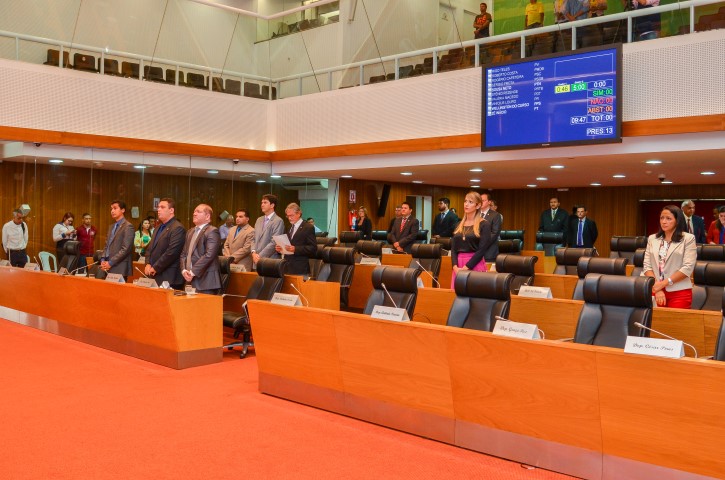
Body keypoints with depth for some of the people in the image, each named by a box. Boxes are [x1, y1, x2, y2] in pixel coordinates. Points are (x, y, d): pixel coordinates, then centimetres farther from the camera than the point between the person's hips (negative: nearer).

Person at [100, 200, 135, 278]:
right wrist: (103, 260, 2)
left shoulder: (128, 226, -8)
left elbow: (125, 249, -16)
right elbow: (107, 246, 20)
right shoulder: (111, 227, 18)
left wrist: (110, 263, -16)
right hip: (108, 268, 7)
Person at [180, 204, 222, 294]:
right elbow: (183, 254, 19)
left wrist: (193, 272, -17)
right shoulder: (190, 232, 20)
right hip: (190, 281, 7)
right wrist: (184, 270, 1)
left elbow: (209, 255, -18)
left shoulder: (212, 231, -7)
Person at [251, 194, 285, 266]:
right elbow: (254, 239, 16)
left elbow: (273, 243, -14)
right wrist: (254, 253, -3)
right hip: (257, 260, 6)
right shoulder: (259, 220, 17)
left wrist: (260, 256, -14)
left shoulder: (278, 221, -7)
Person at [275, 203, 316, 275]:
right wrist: (279, 248, 3)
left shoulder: (308, 228, -4)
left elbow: (313, 248, -11)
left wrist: (295, 249, -21)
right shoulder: (289, 227, 19)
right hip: (287, 267, 6)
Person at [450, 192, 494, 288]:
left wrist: (466, 268, -15)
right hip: (458, 266, 5)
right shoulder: (459, 225, 14)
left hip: (475, 265, -5)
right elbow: (453, 248, 9)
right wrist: (455, 267, -8)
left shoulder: (484, 224, -2)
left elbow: (482, 249, -10)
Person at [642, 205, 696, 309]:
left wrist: (663, 283, -13)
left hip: (679, 292, -3)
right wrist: (657, 289, -7)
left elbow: (687, 268, -9)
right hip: (655, 290, 3)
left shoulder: (688, 238, -1)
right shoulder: (652, 239, 9)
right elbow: (647, 266, 5)